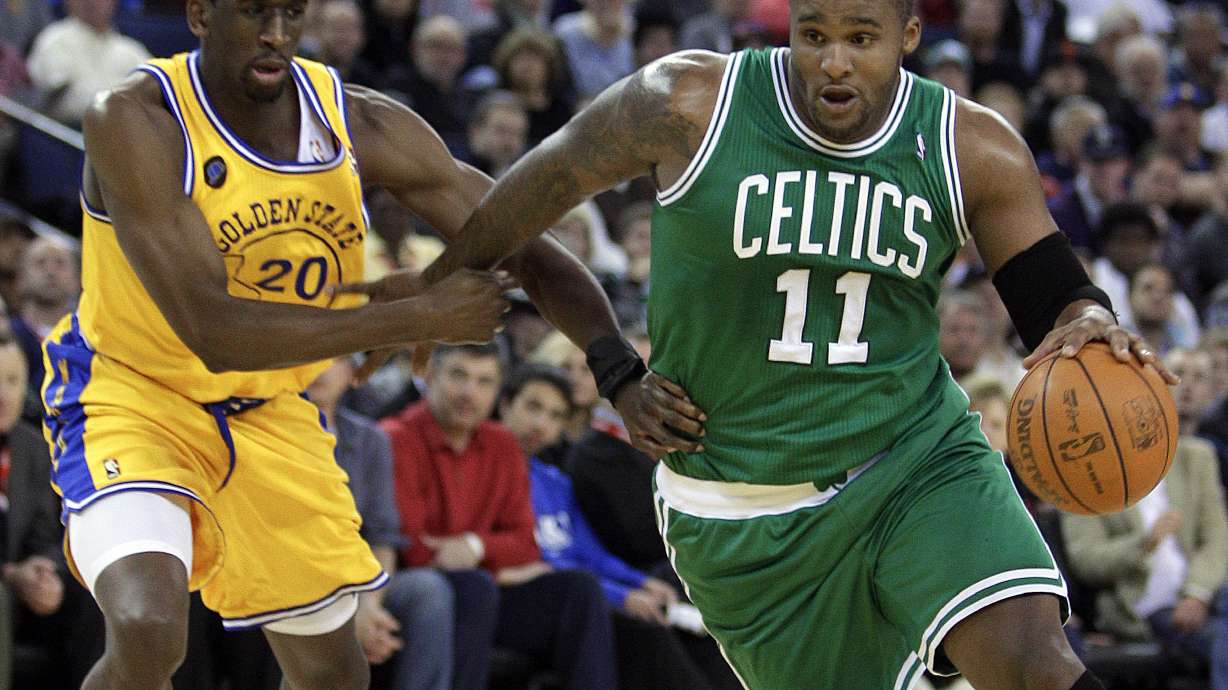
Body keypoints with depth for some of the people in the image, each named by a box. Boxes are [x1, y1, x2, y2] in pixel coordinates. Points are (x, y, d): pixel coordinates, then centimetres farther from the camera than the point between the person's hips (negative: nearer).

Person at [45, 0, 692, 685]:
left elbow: (525, 251, -6)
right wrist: (420, 317, -33)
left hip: (269, 414, 6)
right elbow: (214, 333, -33)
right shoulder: (134, 121, -26)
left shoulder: (363, 125, -13)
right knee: (148, 633, -31)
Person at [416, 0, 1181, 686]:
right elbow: (551, 177, 3)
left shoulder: (972, 151, -6)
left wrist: (1089, 324, -26)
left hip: (919, 463, 0)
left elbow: (1055, 295, -1)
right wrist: (439, 286, 15)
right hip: (744, 514, 0)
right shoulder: (690, 105, -12)